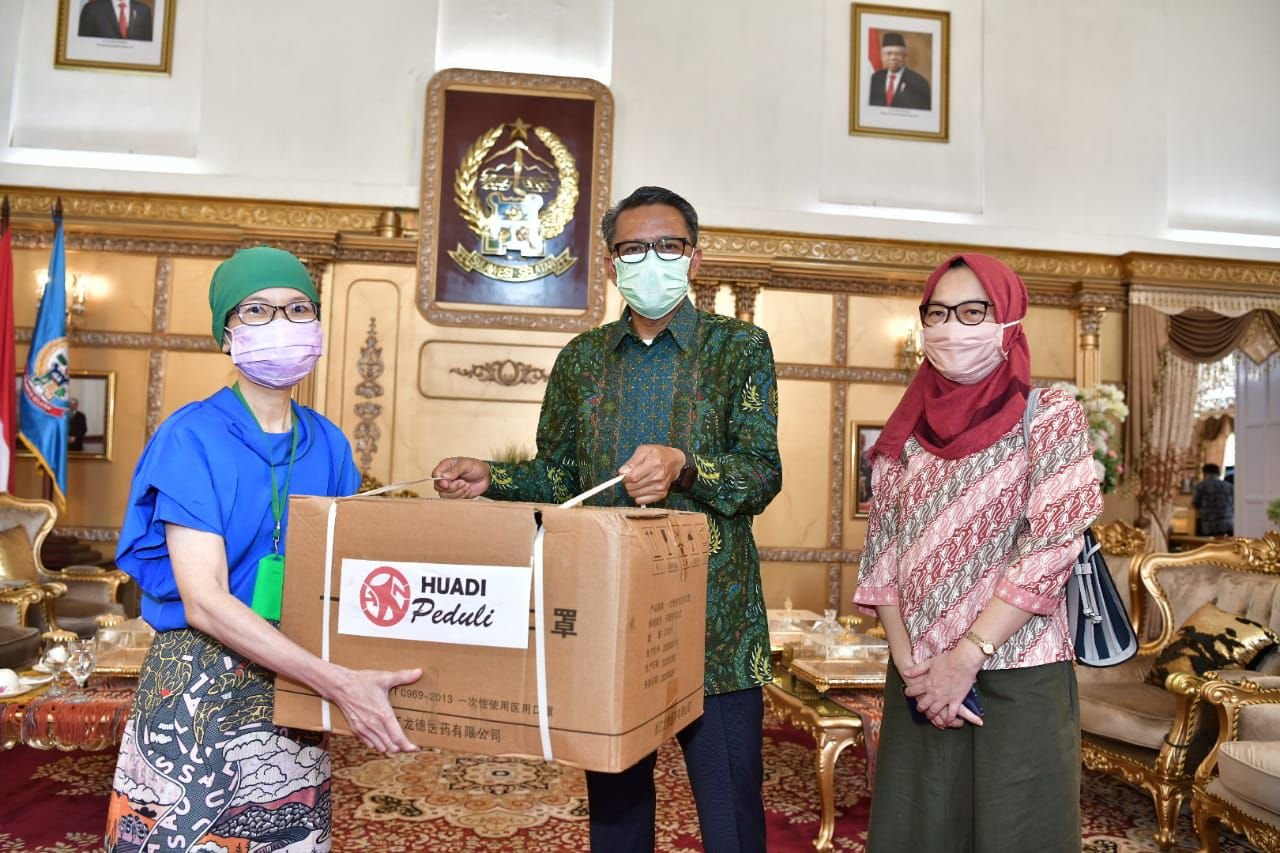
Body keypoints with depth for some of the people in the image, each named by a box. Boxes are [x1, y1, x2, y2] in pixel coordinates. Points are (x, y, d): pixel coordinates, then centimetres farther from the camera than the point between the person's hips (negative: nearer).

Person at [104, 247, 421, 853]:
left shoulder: (328, 444, 4)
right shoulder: (192, 437, -11)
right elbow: (203, 601, -19)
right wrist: (338, 682, -27)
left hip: (297, 683, 4)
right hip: (198, 685, -4)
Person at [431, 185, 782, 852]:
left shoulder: (740, 347, 1)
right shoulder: (581, 358, 11)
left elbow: (763, 474, -8)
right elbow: (558, 476, 13)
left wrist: (685, 467, -26)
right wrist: (491, 477, -5)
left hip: (713, 619, -3)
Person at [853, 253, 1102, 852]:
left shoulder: (1049, 415, -4)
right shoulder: (906, 430, 7)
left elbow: (1051, 548, -12)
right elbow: (880, 557, 4)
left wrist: (964, 659, -15)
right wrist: (909, 664, -7)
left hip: (1019, 676, -3)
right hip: (918, 678, 3)